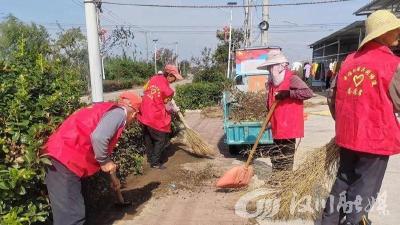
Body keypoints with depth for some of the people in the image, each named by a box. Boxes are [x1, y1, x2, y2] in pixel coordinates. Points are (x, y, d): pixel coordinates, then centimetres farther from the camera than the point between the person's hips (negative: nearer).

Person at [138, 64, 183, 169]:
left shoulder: (154, 78, 0)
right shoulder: (168, 90, -20)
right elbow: (167, 107, -9)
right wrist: (175, 109, 13)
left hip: (144, 114, 8)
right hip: (156, 118, -8)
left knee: (148, 138, 22)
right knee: (161, 140, 9)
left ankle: (150, 158, 38)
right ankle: (155, 162, 18)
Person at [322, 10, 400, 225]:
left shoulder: (349, 60, 4)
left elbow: (333, 97, 8)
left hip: (347, 134, 6)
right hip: (376, 137, -5)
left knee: (344, 179, 20)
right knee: (365, 187, 9)